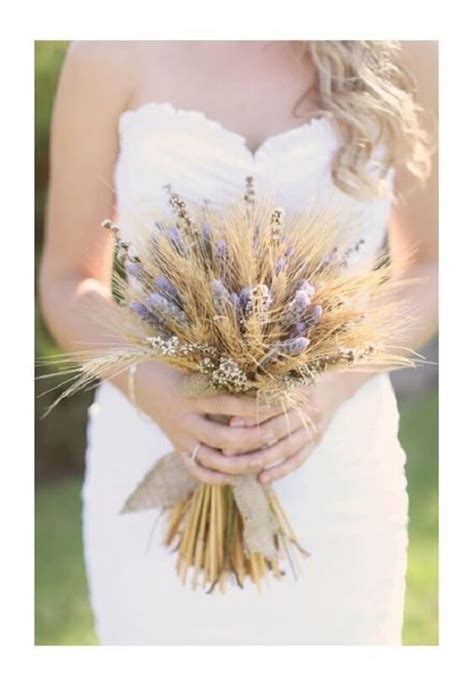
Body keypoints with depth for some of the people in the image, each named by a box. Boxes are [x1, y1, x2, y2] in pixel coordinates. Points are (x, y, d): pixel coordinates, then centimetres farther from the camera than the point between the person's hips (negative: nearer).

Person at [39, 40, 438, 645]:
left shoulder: (404, 52, -4)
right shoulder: (117, 52, -5)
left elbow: (427, 270, 5)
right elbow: (68, 282, 3)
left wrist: (336, 382, -13)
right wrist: (153, 392, -16)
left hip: (336, 473, 1)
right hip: (154, 455, 0)